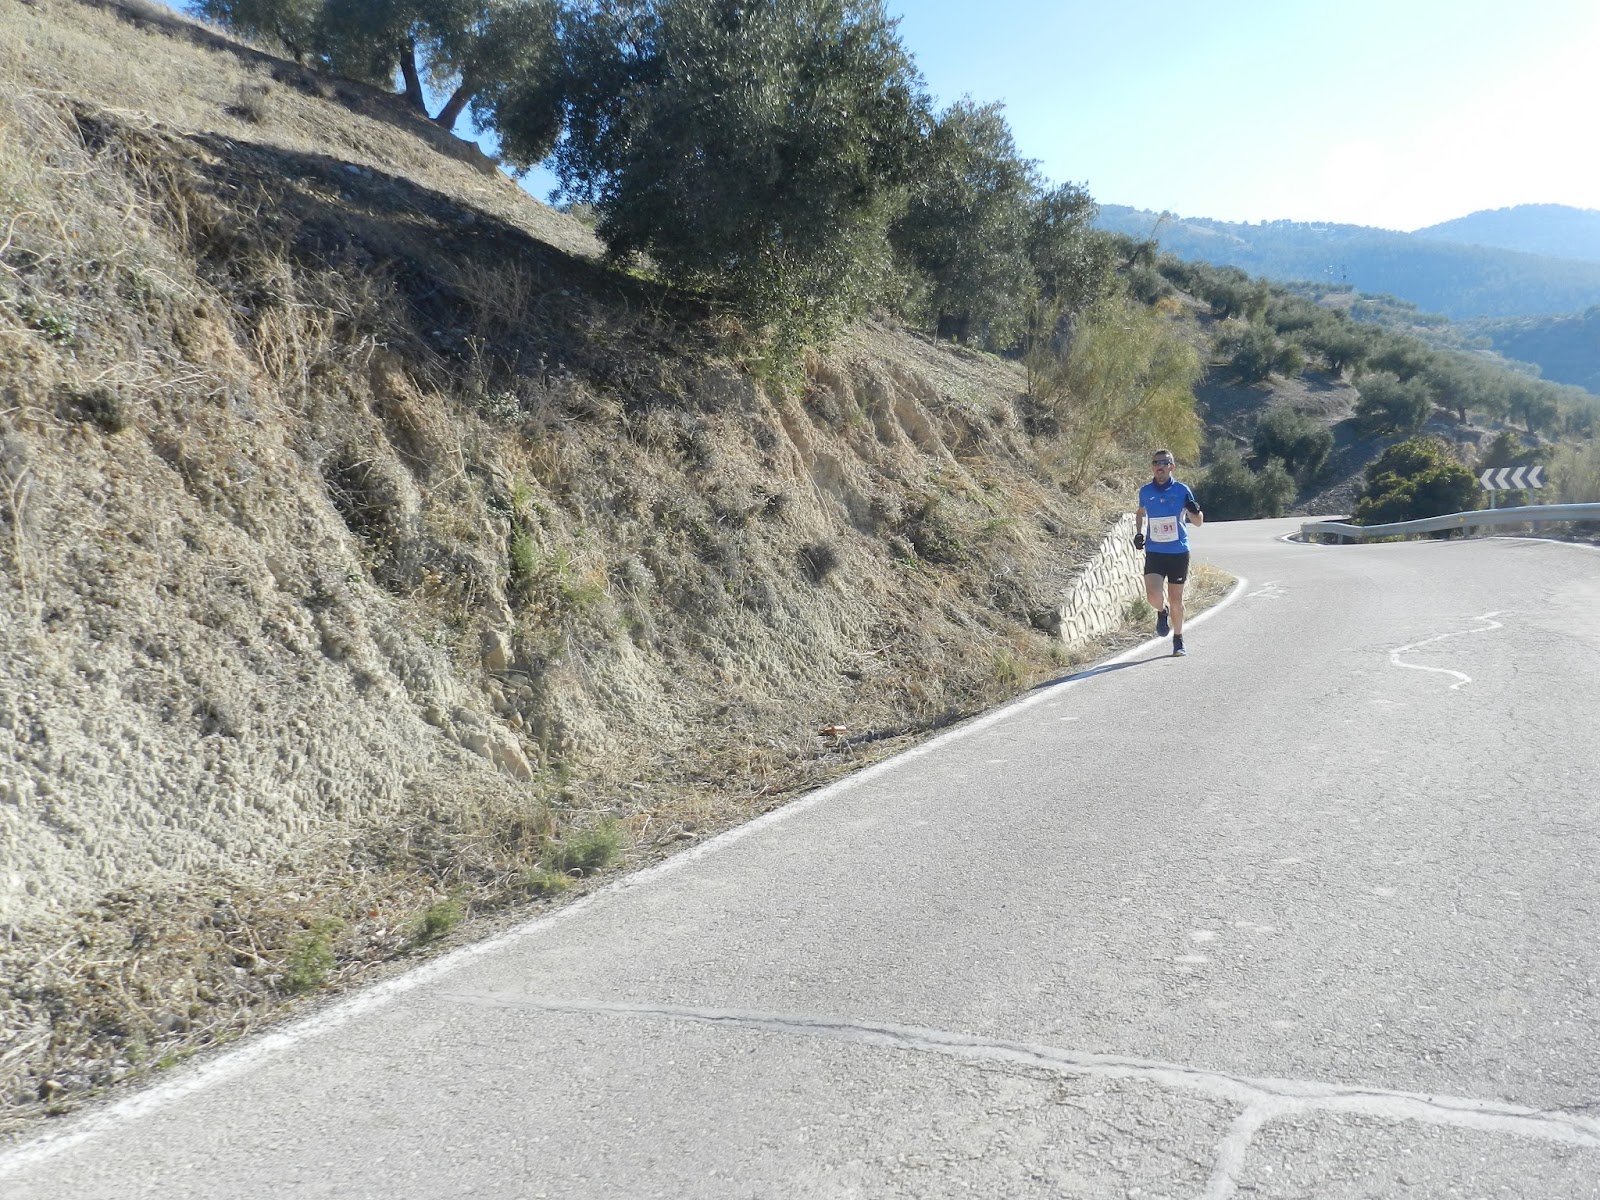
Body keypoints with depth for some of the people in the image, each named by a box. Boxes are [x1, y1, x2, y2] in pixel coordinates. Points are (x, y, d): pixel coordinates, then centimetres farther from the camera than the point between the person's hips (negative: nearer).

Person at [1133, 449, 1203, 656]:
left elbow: (1198, 522, 4)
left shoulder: (1182, 490, -3)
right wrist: (1139, 533, 9)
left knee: (1176, 599, 6)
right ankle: (1162, 612, 21)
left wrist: (1195, 511, -18)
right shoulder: (1145, 491, 2)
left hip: (1179, 552, -1)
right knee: (1153, 596, -16)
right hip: (1154, 552, 1)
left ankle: (1178, 640, 25)